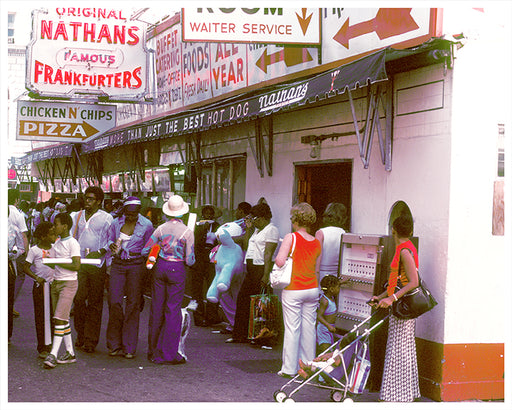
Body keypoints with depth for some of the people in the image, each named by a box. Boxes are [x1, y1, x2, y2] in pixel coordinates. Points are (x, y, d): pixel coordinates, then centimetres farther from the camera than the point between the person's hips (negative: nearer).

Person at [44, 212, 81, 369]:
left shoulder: (72, 243, -11)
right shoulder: (57, 243, 14)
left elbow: (76, 266, -18)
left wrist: (57, 263, -16)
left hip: (68, 283, -8)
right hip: (56, 282, 8)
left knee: (60, 318, -13)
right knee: (63, 320, 9)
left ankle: (53, 355, -15)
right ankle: (70, 353, 16)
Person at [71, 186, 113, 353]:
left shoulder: (106, 218, 2)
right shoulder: (78, 216, 16)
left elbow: (111, 241, 0)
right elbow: (73, 237, 19)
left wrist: (100, 252, -15)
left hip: (97, 264, -3)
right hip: (79, 263, 3)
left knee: (95, 303, 0)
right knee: (78, 298, -4)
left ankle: (91, 340, 6)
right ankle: (80, 335, 12)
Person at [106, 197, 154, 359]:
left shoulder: (146, 225, -2)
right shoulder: (117, 223, 5)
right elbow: (109, 239, 18)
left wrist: (147, 268, -4)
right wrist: (112, 246, -4)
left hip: (136, 265, -2)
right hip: (118, 265, 2)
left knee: (133, 304, -2)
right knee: (114, 302, -6)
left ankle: (129, 348, 6)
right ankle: (114, 345, 9)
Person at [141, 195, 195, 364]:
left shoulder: (161, 228, -1)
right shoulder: (187, 232, -8)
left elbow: (145, 250, 1)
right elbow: (190, 260, -9)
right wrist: (191, 258, 13)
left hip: (160, 267, 3)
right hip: (177, 270, -3)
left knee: (156, 308, 11)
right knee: (173, 310, 2)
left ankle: (154, 351, 20)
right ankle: (169, 353, 2)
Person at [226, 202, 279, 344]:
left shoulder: (271, 230, -10)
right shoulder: (257, 230, 20)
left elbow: (268, 254, -17)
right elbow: (247, 246, 22)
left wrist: (266, 276, -23)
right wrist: (248, 228, 15)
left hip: (262, 268, -10)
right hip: (251, 269, 10)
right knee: (242, 299, 7)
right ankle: (239, 335, 12)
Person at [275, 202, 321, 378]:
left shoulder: (291, 237, -9)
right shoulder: (317, 243, 7)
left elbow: (280, 261, -15)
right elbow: (316, 270, 13)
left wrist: (277, 257, 5)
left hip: (293, 290, -5)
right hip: (312, 289, 5)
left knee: (292, 329, -1)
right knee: (309, 328, 10)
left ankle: (289, 368, 3)